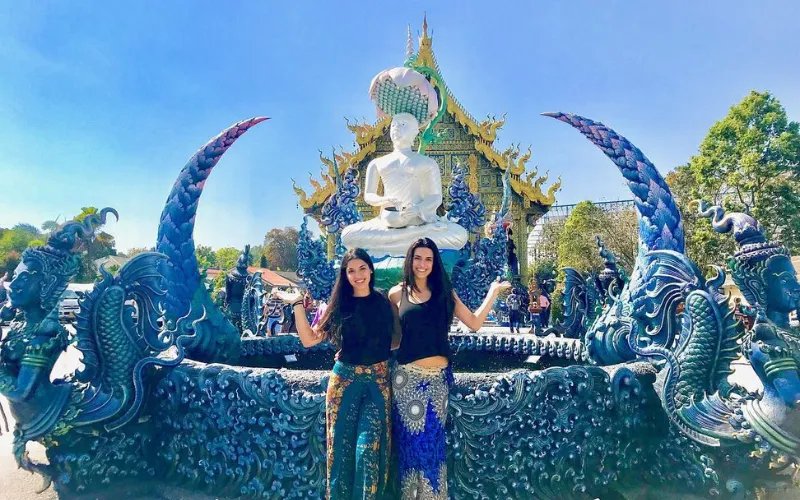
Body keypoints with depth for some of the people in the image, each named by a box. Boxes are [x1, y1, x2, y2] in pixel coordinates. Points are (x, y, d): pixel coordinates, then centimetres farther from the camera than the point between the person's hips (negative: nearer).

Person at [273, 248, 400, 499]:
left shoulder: (384, 301, 1)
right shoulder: (340, 305, 1)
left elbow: (398, 339, 9)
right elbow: (309, 339, -4)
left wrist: (375, 349, -3)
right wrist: (297, 304, -9)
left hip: (378, 380, 0)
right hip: (344, 379, 0)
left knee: (370, 448, -1)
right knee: (342, 445, 8)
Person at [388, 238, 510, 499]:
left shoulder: (444, 292, 4)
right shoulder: (397, 294, 0)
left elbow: (475, 322, 1)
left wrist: (493, 291, 0)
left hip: (437, 378, 1)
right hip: (406, 377, -1)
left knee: (433, 442, 11)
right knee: (410, 442, 9)